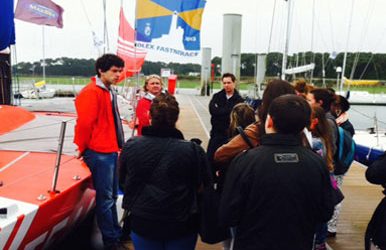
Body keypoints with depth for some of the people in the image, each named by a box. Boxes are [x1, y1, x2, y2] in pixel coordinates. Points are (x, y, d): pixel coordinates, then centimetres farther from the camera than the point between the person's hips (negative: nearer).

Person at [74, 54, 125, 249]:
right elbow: (84, 123, -17)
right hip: (99, 153, -9)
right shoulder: (91, 92, -15)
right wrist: (82, 149, -6)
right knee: (105, 198, 1)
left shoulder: (109, 91, 14)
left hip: (111, 151, 9)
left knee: (112, 195, 18)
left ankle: (116, 234, 32)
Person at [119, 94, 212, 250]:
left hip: (142, 224, 2)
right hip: (182, 225, -1)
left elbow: (123, 182, 2)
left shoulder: (130, 146, -12)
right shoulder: (193, 150, -18)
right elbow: (204, 186, -6)